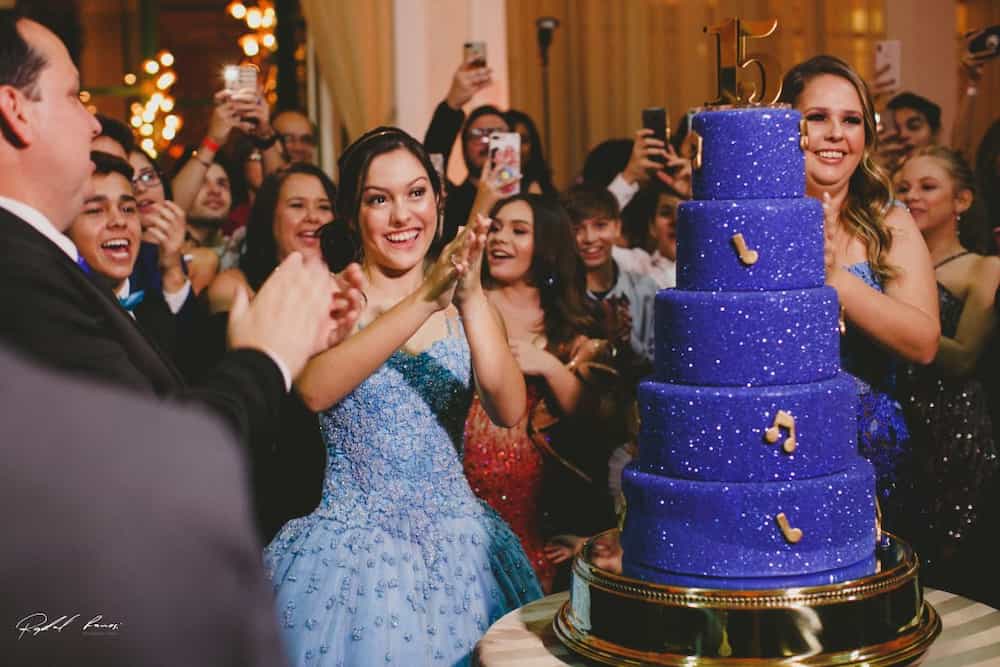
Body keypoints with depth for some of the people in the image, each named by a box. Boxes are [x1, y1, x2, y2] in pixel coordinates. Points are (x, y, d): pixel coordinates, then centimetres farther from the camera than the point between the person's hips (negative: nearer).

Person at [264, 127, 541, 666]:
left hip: (460, 549, 3)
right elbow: (314, 391, -25)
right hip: (351, 551, -3)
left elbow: (509, 410, -12)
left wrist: (471, 299, -25)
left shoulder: (461, 305, 5)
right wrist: (424, 300, -32)